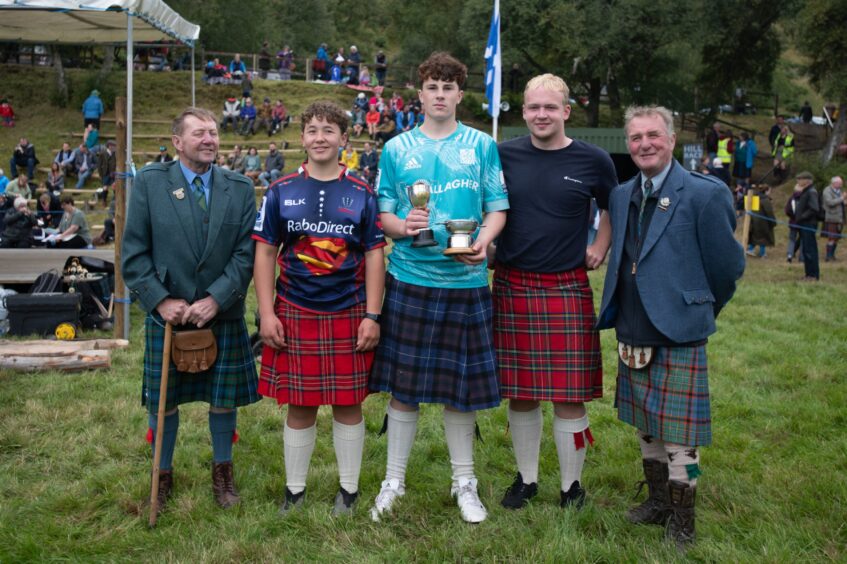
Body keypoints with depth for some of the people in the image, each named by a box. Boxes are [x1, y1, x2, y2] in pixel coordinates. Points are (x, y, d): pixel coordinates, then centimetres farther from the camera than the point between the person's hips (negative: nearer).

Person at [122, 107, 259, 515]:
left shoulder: (240, 189, 1)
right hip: (167, 314, -1)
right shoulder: (148, 183, -2)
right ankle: (163, 475, 31)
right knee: (162, 401, 11)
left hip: (223, 314, 1)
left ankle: (222, 471, 31)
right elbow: (134, 252, -4)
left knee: (224, 398, 11)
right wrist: (161, 300, -14)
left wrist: (215, 299, -15)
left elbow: (246, 253, -4)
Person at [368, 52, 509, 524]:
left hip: (466, 279, 0)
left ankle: (464, 481, 25)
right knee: (402, 384, 5)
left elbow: (498, 207, 4)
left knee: (462, 387, 8)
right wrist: (402, 226, -14)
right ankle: (394, 481, 21)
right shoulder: (397, 148, 7)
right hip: (409, 278, 0)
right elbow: (382, 213, 8)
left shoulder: (481, 145, 6)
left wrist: (484, 240, -16)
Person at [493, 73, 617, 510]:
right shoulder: (504, 155, 2)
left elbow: (613, 209, 17)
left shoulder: (593, 161, 0)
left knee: (569, 395, 1)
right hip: (512, 286, 2)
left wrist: (601, 246, 5)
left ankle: (572, 485, 18)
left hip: (567, 289, -1)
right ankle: (526, 478, 26)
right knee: (519, 392, 9)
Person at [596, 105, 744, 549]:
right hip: (632, 334, 7)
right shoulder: (621, 196, 7)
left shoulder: (703, 194, -12)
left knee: (679, 434, 1)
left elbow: (727, 266, -7)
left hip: (679, 336, -6)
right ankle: (657, 501, 37)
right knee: (646, 425, 19)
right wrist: (620, 312, 12)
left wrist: (698, 311, 4)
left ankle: (682, 524, 17)